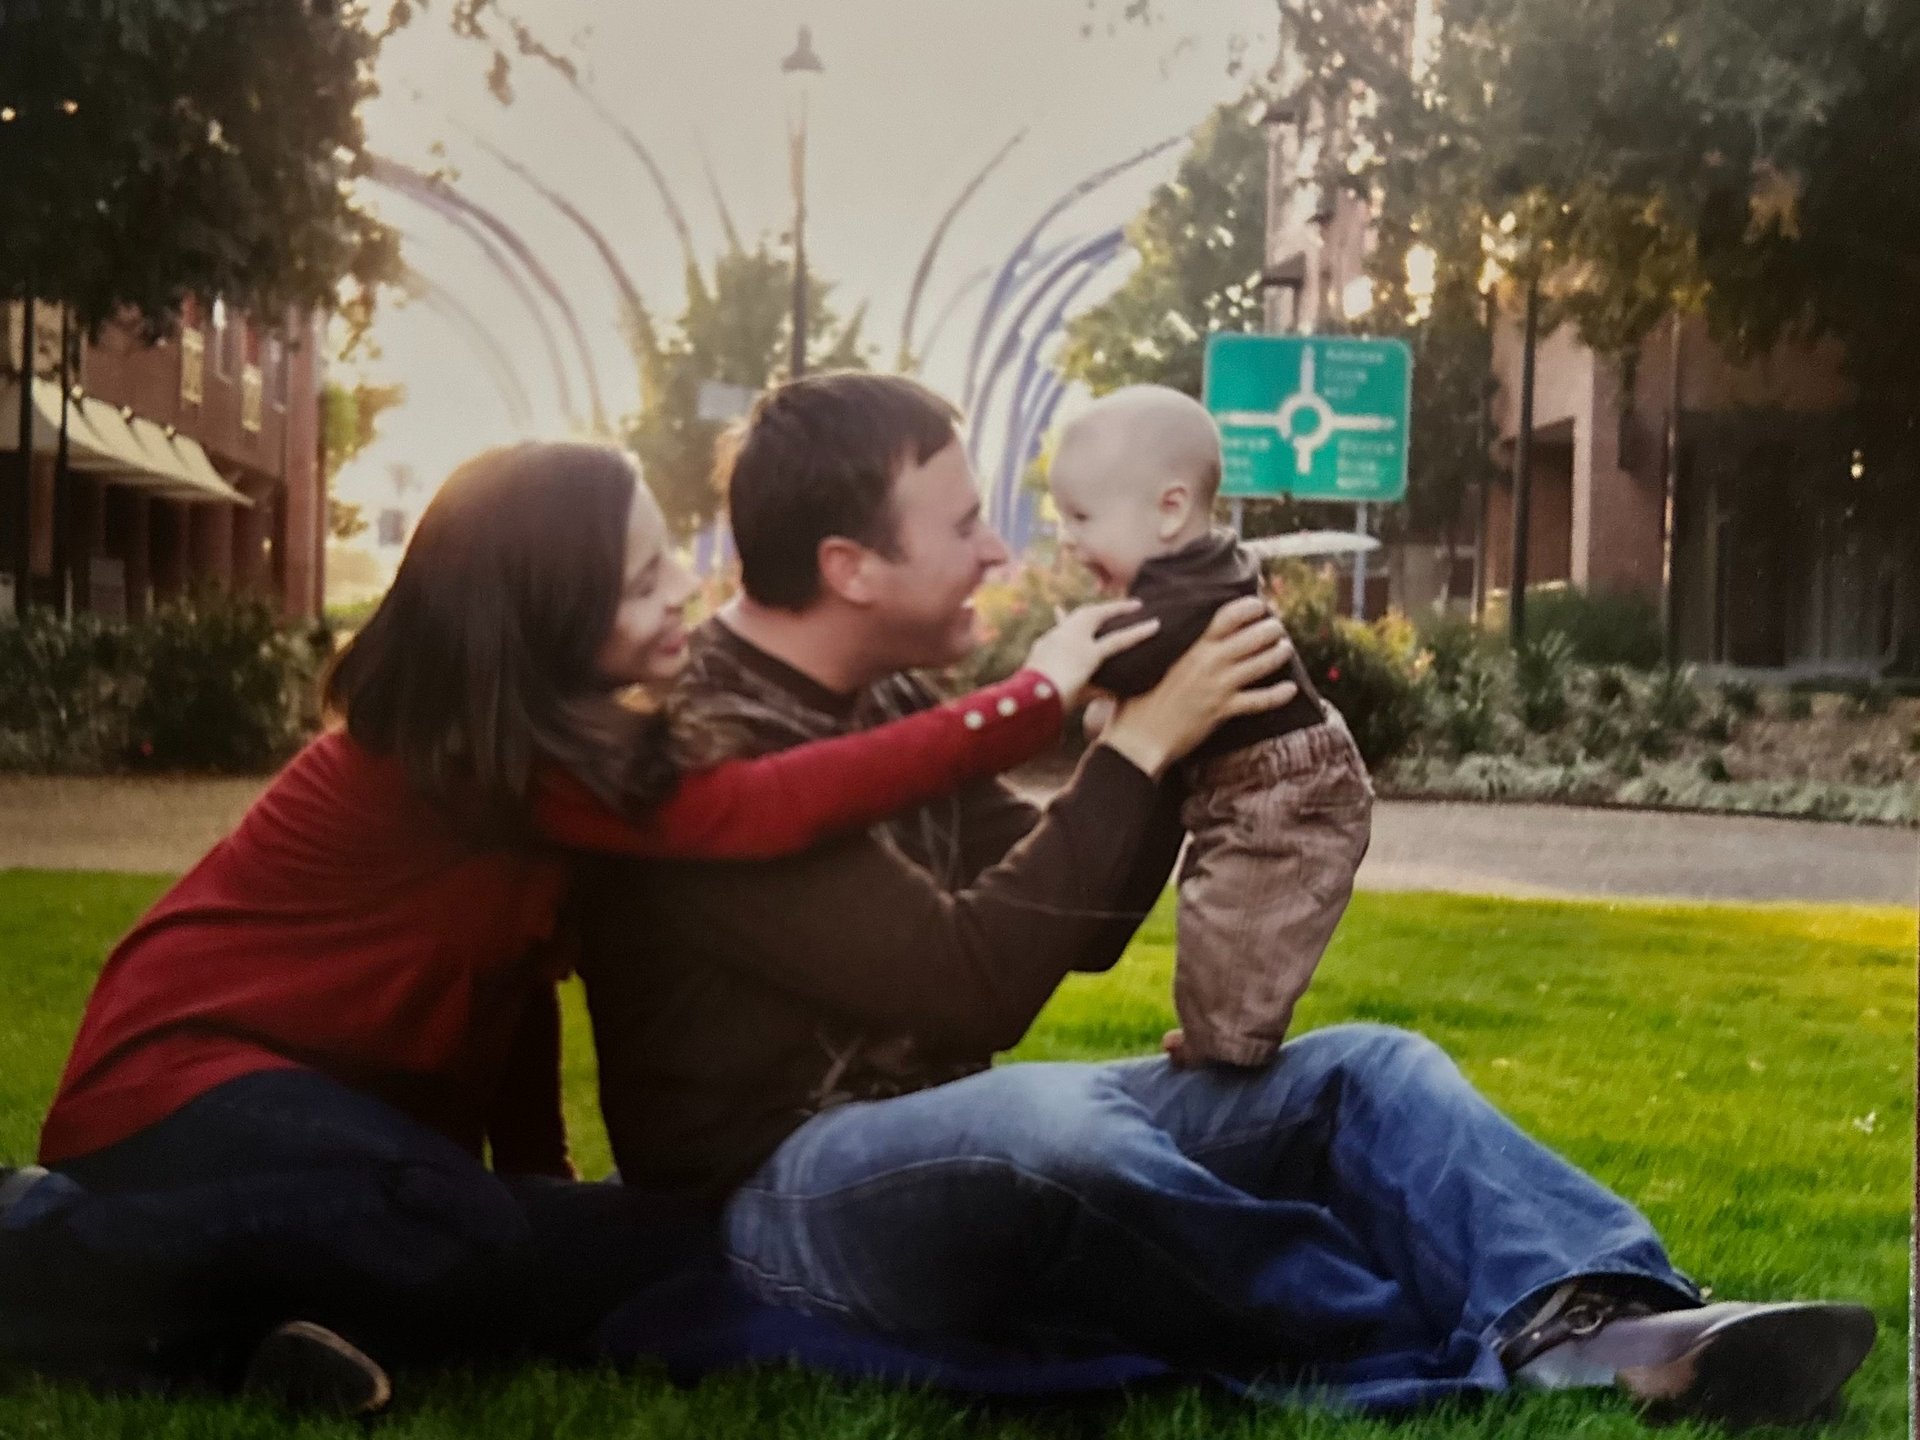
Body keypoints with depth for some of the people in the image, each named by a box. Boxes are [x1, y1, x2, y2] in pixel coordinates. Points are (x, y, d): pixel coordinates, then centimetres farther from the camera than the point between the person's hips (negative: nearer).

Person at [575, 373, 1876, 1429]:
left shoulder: (886, 706, 11)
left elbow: (1080, 933, 12)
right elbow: (969, 987, -25)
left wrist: (1166, 741, -3)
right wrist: (1140, 748, -19)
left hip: (965, 1146, 9)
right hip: (780, 1193, -9)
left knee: (1363, 1073, -4)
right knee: (1041, 1117, -41)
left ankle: (1608, 1313, -33)